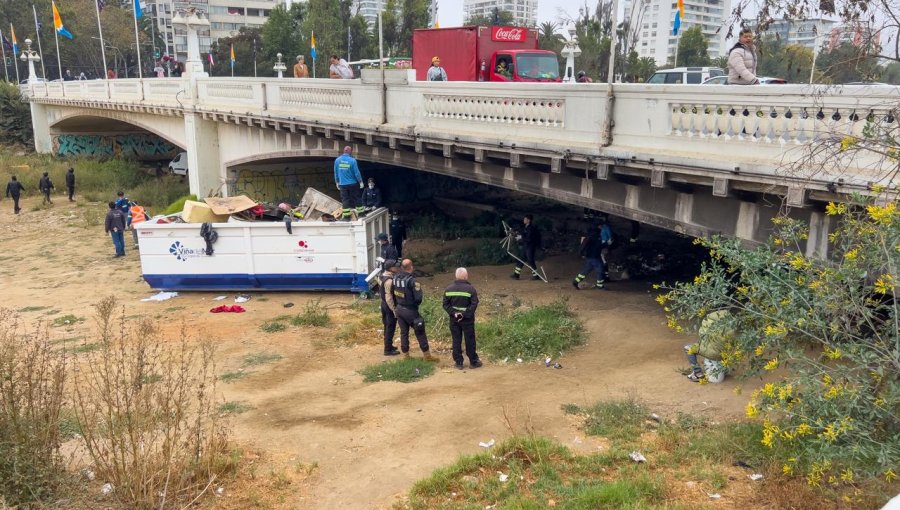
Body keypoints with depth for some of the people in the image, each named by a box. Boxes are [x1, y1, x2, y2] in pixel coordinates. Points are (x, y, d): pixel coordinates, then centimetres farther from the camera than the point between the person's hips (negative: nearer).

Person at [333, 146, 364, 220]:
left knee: (345, 200, 6)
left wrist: (337, 182, 16)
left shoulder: (337, 160, -2)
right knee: (356, 198, 10)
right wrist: (360, 181, 1)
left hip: (342, 184, 2)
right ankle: (360, 212, 18)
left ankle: (346, 216, 4)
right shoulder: (352, 160, -13)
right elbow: (357, 172, -10)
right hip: (352, 183, -2)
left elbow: (336, 173, 5)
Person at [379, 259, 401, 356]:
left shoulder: (384, 276, 6)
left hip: (384, 304, 10)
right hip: (390, 306, -10)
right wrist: (394, 310, -21)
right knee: (390, 328, -1)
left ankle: (388, 345, 31)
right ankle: (388, 349, 6)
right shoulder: (389, 280, -25)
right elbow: (389, 297, -26)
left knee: (387, 326, 19)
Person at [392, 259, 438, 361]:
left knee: (403, 332, 15)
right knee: (420, 332, 6)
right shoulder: (412, 281, -23)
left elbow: (394, 293, 4)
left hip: (399, 309, 6)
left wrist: (398, 303, 13)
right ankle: (426, 355, 13)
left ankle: (406, 355, 21)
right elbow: (418, 298, -23)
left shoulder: (396, 278, -4)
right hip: (410, 310, -6)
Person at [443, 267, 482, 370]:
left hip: (454, 319, 3)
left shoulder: (449, 288, 0)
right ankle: (473, 362, 17)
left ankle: (458, 363, 14)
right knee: (470, 340, 8)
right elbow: (474, 305, -17)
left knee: (456, 341, 9)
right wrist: (464, 314, -16)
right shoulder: (470, 289, -11)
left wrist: (454, 313, -8)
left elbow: (445, 304, -2)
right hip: (467, 320, -3)